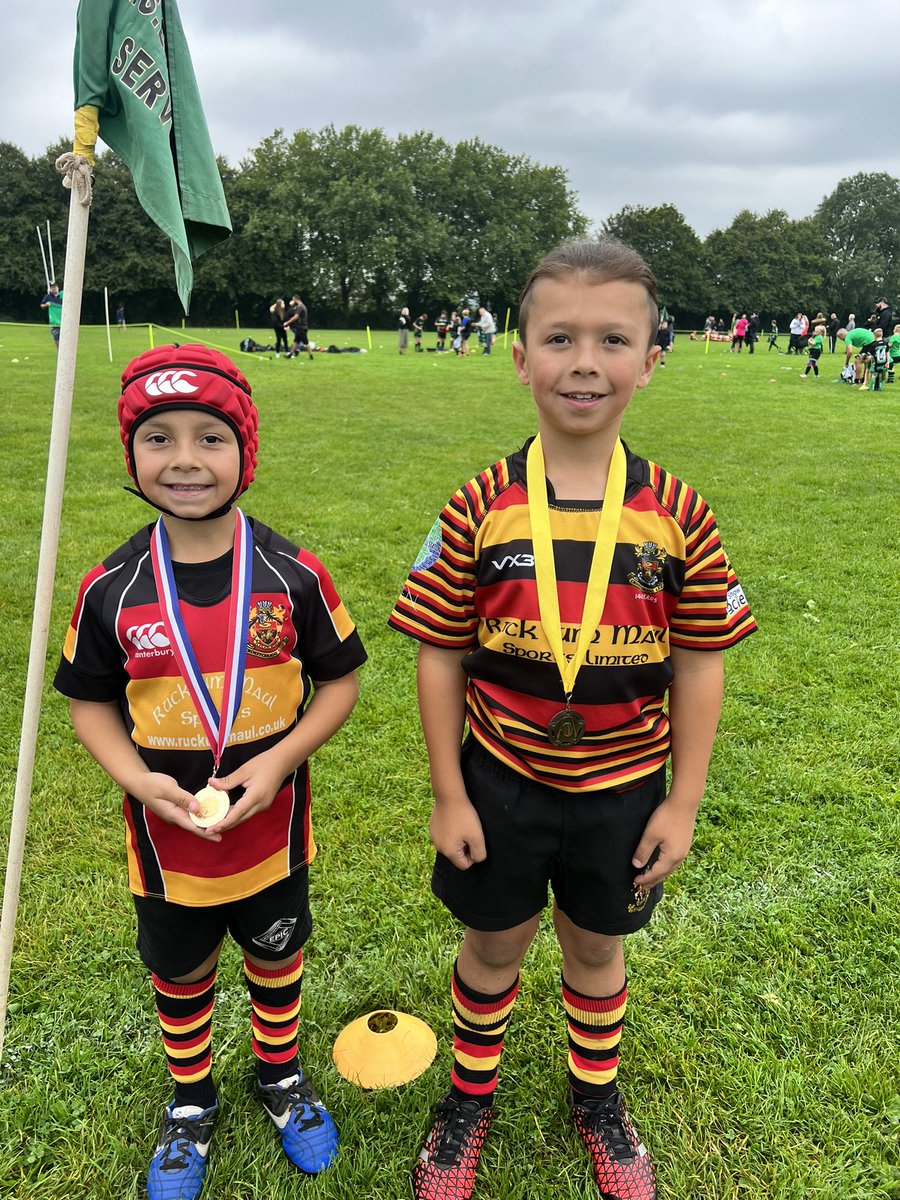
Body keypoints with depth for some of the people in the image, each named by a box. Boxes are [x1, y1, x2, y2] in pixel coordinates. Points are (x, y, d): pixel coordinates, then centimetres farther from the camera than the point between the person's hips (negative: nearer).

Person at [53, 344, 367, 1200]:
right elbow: (90, 702, -2)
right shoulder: (111, 589, -13)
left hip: (270, 826, 0)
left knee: (276, 959, 23)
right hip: (165, 833, 1)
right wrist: (138, 779, -18)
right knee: (179, 976, 23)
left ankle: (280, 1075, 53)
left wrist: (280, 759, -20)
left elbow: (340, 681, -7)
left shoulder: (294, 575, -15)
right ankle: (190, 1103, 52)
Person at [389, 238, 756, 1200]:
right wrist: (448, 796, -5)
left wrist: (681, 802, -2)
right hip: (501, 784, 0)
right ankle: (471, 1093, 49)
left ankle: (596, 1095, 51)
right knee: (492, 946, 20)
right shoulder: (480, 508, -14)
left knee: (596, 947, 23)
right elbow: (440, 658, -8)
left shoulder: (678, 515, -11)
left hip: (623, 789, 1)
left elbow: (699, 667, -4)